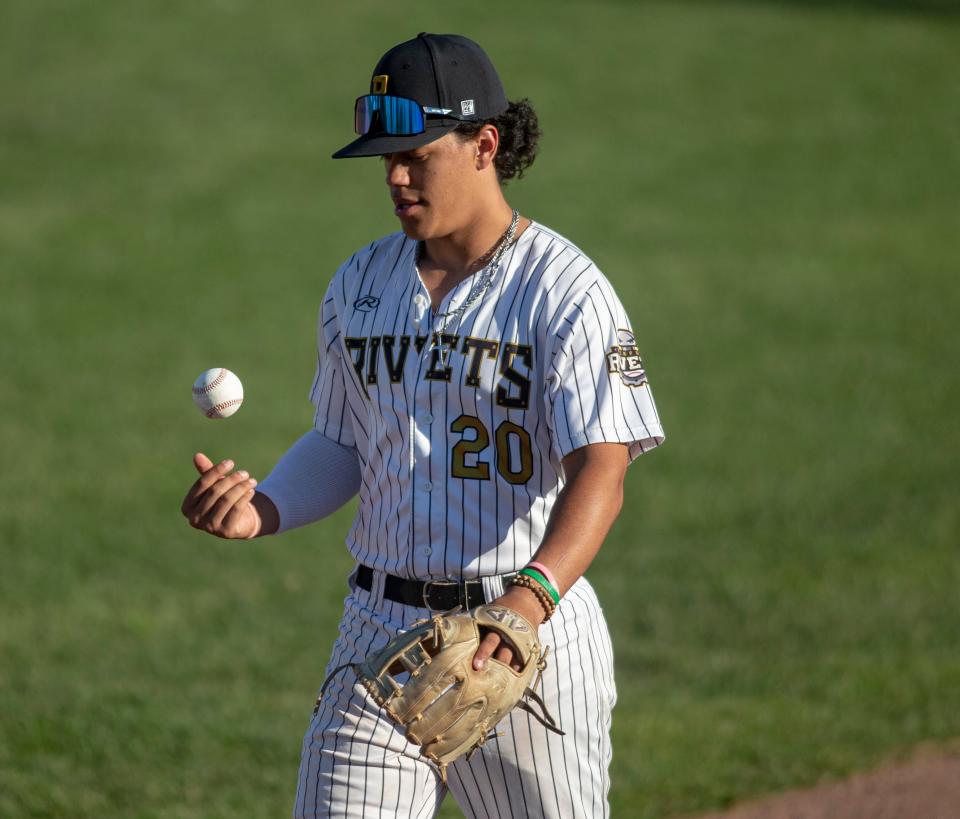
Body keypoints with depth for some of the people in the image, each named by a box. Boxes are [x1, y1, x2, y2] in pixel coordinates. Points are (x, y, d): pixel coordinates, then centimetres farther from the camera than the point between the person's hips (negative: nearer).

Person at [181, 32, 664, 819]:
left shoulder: (566, 290, -11)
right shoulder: (361, 283, 9)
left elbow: (600, 471, -21)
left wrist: (534, 596, -38)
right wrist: (262, 508, -3)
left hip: (534, 629, -5)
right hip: (383, 629, 5)